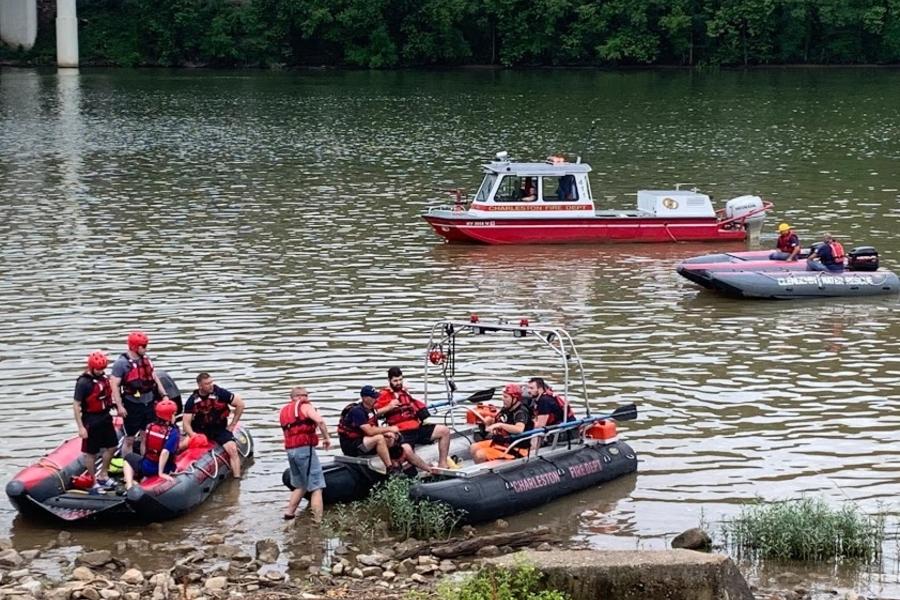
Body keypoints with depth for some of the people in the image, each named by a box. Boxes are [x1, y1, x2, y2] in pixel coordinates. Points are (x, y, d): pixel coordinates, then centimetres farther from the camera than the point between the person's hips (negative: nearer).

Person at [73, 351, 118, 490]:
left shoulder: (104, 377, 3)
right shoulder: (83, 382, -19)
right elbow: (76, 406, -18)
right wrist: (81, 427, -20)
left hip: (105, 418, 8)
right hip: (91, 421, -8)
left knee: (111, 447, 17)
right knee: (91, 452, 5)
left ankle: (103, 476, 33)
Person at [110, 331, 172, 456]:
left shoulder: (146, 360, 7)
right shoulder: (121, 363, -14)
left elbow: (155, 378, 15)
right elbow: (114, 385, -16)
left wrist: (164, 395, 9)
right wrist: (119, 406, -20)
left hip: (148, 403, 6)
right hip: (132, 405, -6)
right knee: (129, 439, 3)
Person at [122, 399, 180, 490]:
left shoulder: (150, 427, -6)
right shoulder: (173, 432, -19)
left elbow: (143, 445, 6)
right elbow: (165, 452, -29)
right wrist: (161, 473, -26)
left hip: (146, 466, 0)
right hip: (164, 468, 0)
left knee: (129, 458, 30)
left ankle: (129, 485, 7)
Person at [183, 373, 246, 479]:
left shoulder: (220, 393, -13)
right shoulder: (192, 400, -8)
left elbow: (240, 404, -6)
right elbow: (186, 422, -7)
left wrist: (232, 425, -3)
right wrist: (192, 435, -25)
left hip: (220, 429, -1)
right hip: (200, 430, 1)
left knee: (232, 449, -23)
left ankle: (237, 478, -19)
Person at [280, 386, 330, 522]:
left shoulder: (284, 411, 20)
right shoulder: (305, 407, -1)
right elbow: (320, 421, -17)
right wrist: (327, 437, -9)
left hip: (290, 450, 7)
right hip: (304, 449, -7)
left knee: (300, 486, 25)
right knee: (316, 487, -5)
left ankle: (289, 512, 24)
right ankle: (318, 521, -12)